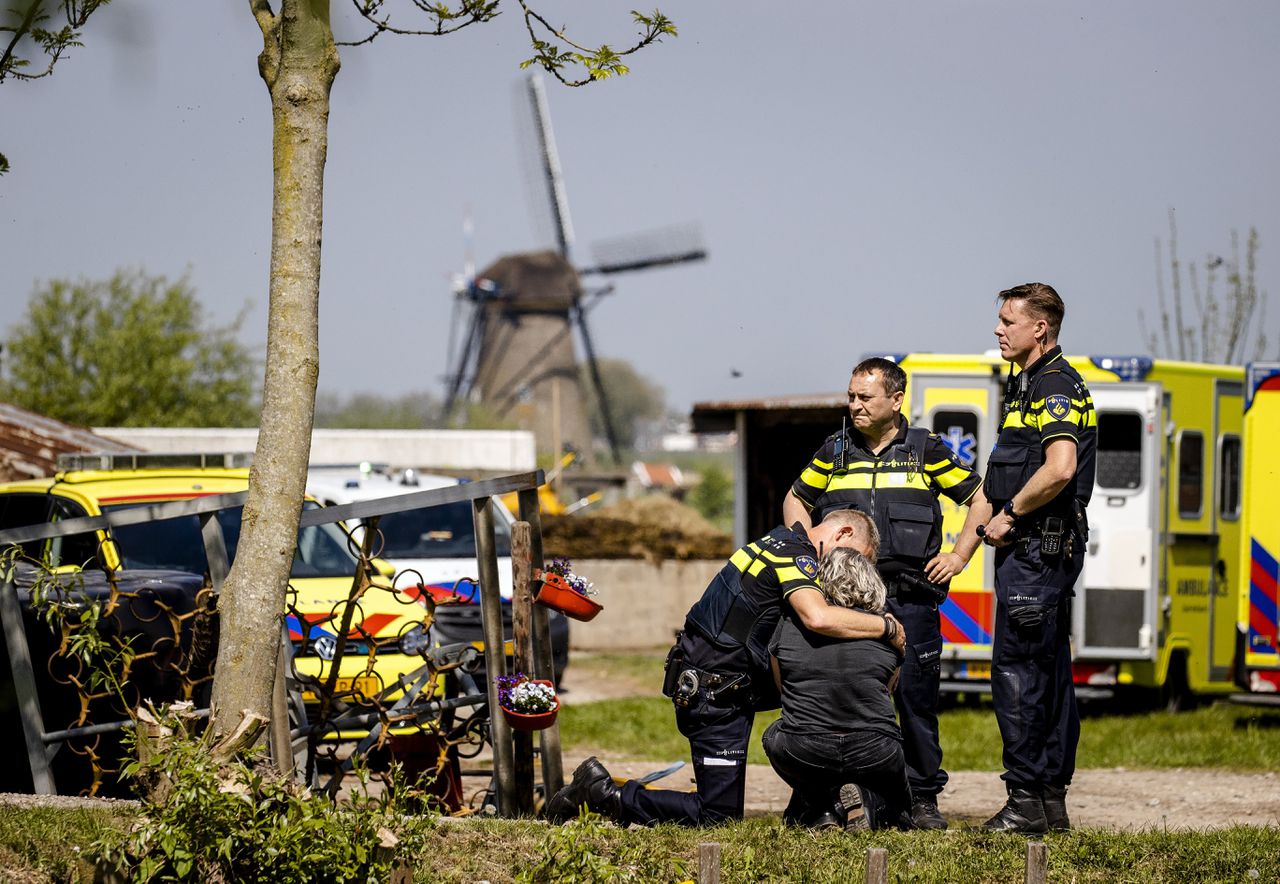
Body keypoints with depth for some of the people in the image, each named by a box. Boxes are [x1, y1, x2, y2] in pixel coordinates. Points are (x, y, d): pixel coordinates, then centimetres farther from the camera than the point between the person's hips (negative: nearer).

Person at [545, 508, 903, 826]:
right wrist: (886, 626, -18)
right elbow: (818, 618, -31)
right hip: (715, 696, -10)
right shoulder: (795, 555, -14)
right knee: (718, 815, -7)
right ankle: (606, 795, -2)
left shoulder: (781, 538, 16)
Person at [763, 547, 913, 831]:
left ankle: (823, 804, 9)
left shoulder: (790, 624, 7)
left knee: (775, 736, 36)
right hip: (874, 756, 1)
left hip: (803, 755, 0)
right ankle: (869, 802, -4)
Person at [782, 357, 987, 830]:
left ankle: (923, 797, 7)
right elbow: (796, 500, 24)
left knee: (916, 698, -2)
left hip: (911, 600, -2)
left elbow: (980, 498, 11)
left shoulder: (926, 451, 5)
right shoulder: (835, 452, 11)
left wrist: (959, 556, 3)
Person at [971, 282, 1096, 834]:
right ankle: (1051, 802, 15)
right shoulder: (1027, 384, 19)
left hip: (1040, 547, -11)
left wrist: (1010, 515, -16)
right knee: (1048, 675, 11)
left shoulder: (1055, 386, -14)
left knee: (1016, 671, -11)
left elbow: (1060, 468, -28)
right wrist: (995, 509, 12)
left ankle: (1027, 801, -11)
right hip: (1032, 549, 11)